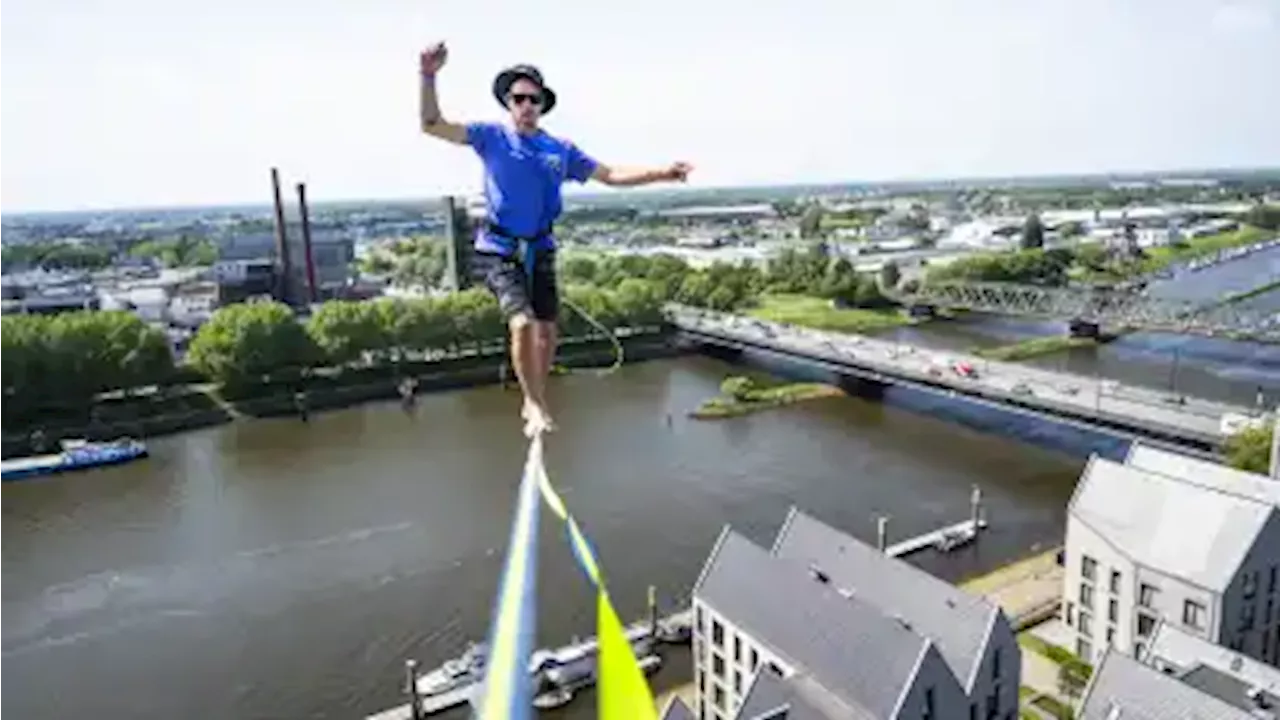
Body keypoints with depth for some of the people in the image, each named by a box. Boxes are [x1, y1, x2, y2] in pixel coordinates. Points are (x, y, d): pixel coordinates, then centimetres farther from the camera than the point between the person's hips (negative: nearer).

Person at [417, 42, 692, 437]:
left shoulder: (560, 149, 6)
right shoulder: (491, 136, -2)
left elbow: (611, 175, 7)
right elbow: (433, 125, -9)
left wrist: (661, 173, -3)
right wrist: (429, 78, -25)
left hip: (540, 251, 4)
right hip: (499, 251, -4)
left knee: (547, 332, 5)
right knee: (523, 323, -21)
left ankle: (534, 403, 28)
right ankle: (535, 404, 0)